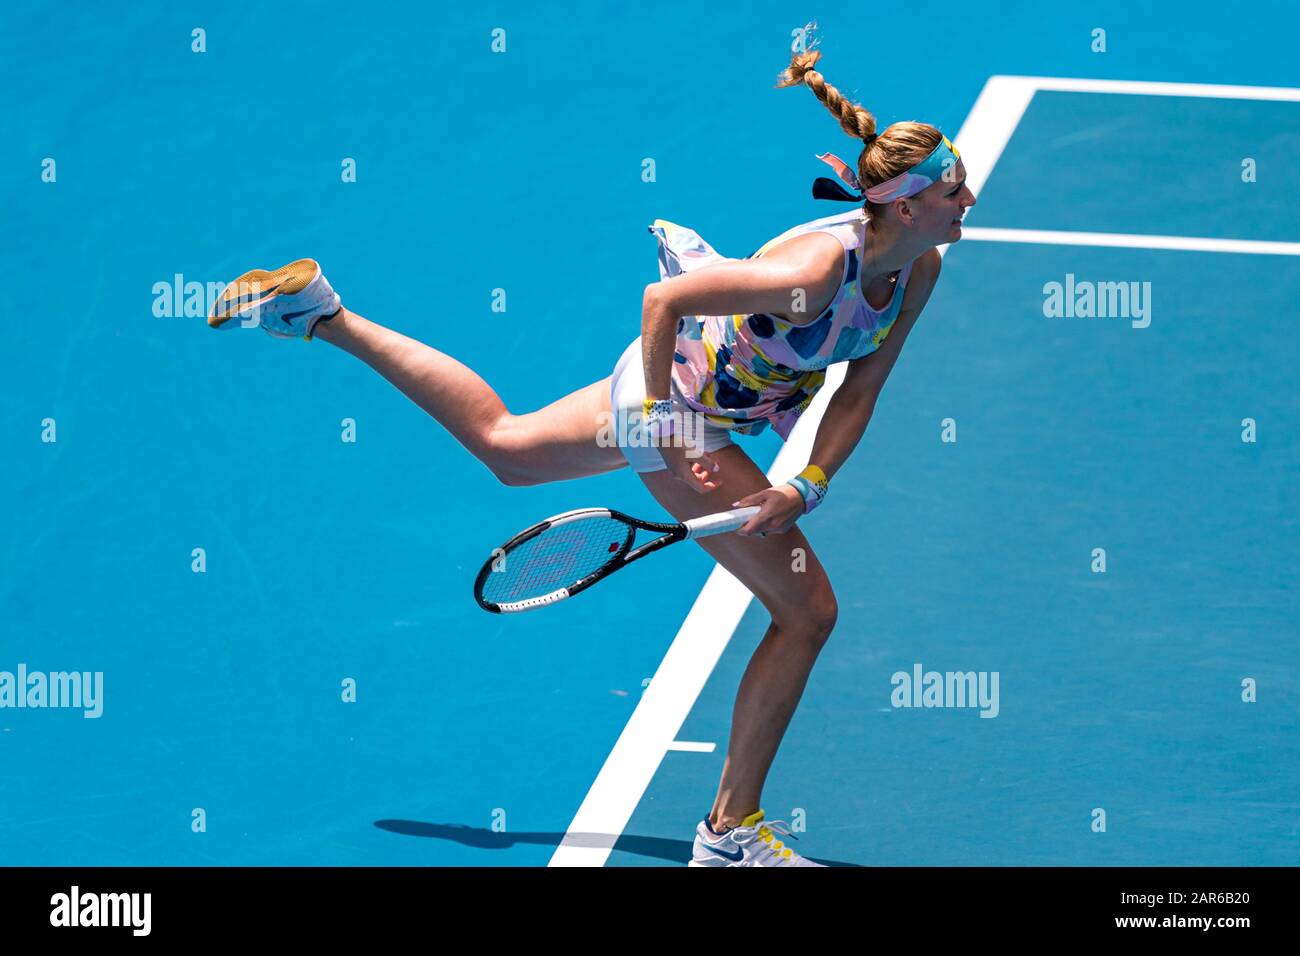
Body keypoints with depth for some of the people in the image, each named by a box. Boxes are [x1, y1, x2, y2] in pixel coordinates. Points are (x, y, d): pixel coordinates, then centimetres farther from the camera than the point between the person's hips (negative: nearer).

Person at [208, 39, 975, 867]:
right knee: (808, 612, -6)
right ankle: (732, 833, 5)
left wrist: (809, 487, -14)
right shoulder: (817, 271, -35)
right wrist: (660, 424, -23)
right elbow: (660, 302, -28)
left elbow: (859, 394, -2)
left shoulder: (920, 271, -11)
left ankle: (321, 314, 26)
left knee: (501, 443, 26)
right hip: (678, 403, -8)